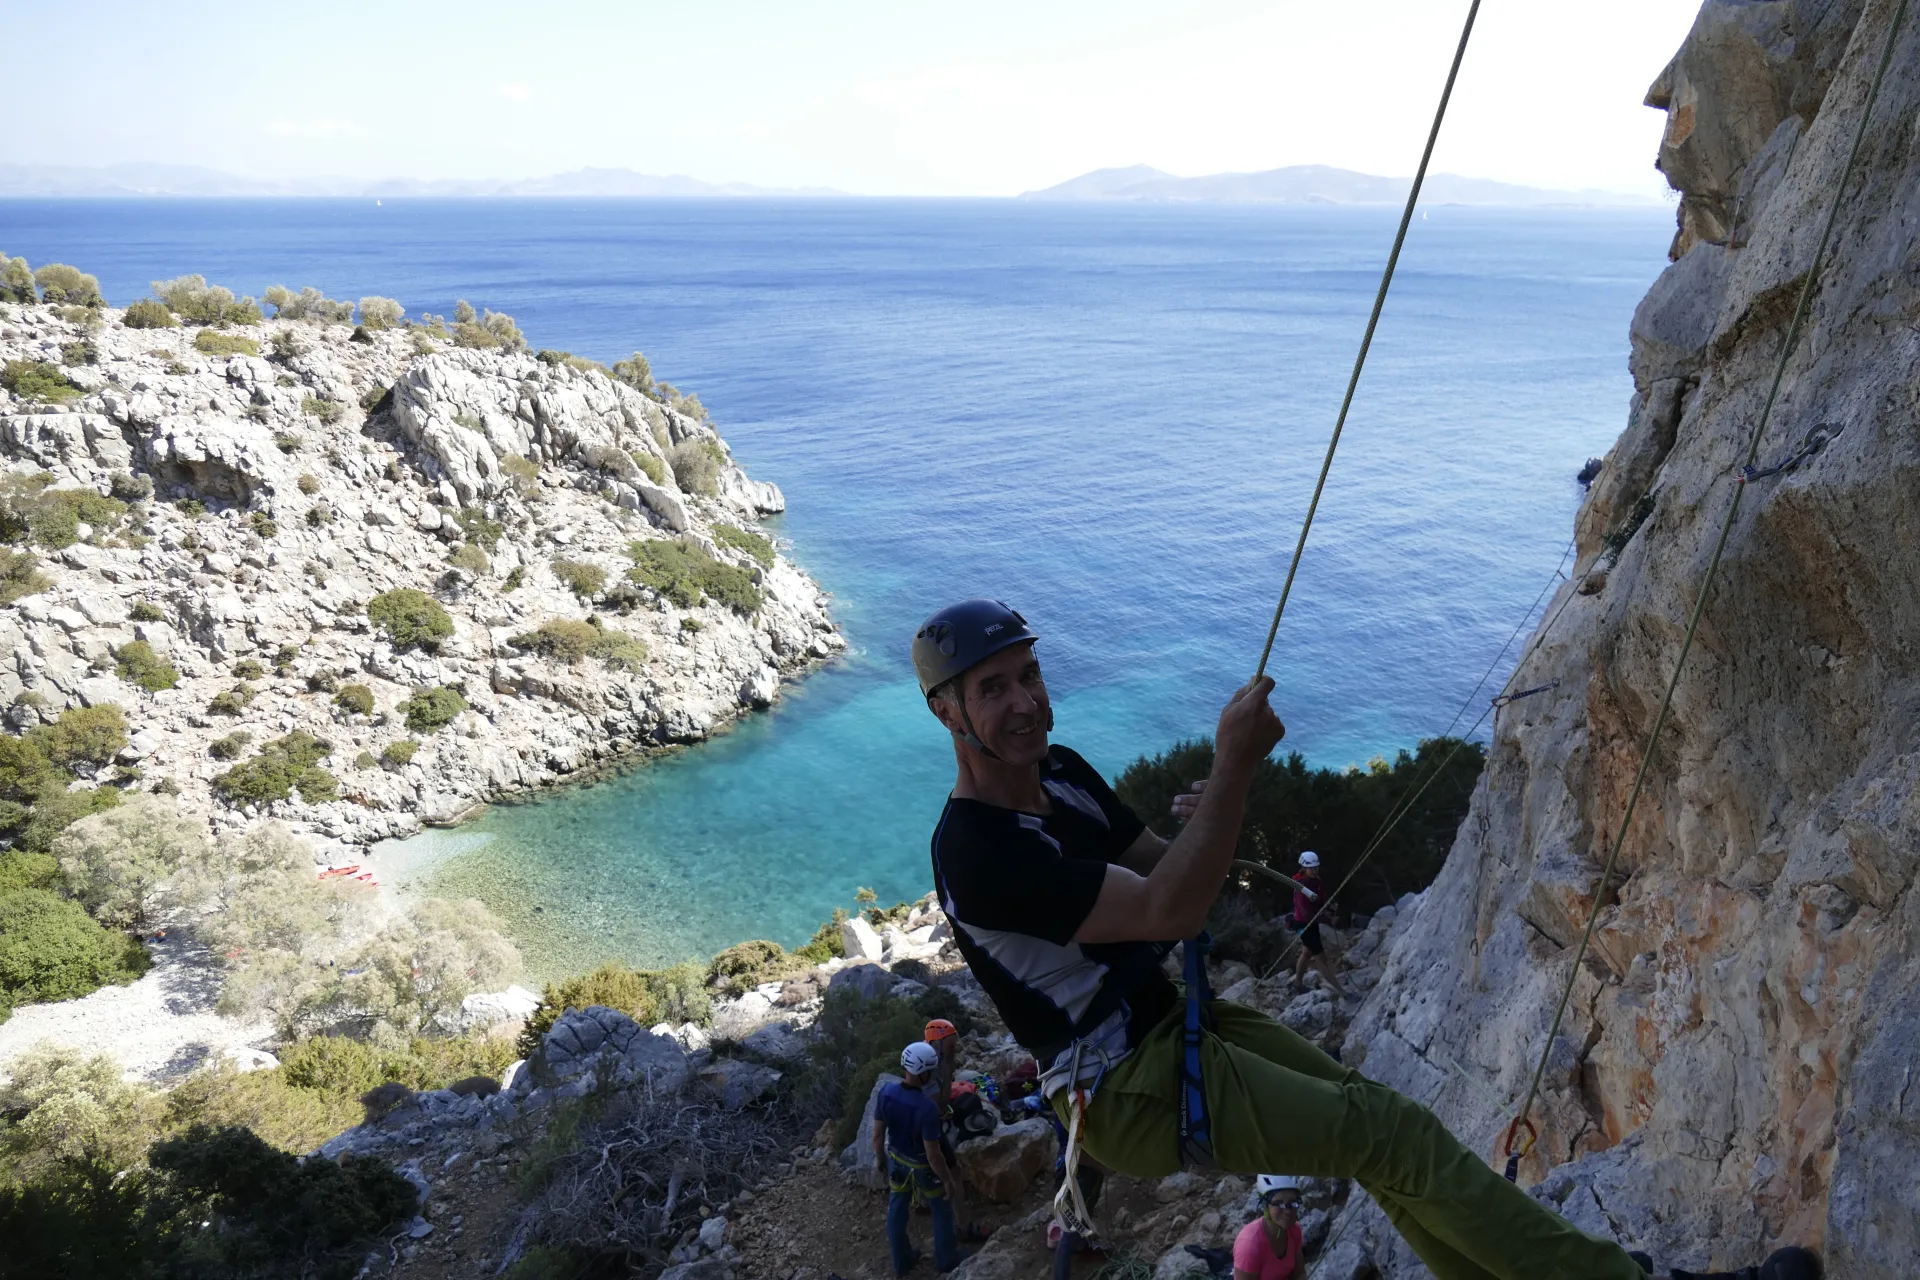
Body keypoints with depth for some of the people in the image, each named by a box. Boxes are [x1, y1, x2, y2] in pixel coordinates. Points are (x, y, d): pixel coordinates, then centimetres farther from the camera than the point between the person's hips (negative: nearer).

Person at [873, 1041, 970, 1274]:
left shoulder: (885, 1093, -20)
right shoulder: (927, 1108, -36)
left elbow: (878, 1134, -6)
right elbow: (933, 1154, -28)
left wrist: (880, 1158, 13)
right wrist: (948, 1180, -12)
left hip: (896, 1161, 5)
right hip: (923, 1166, -5)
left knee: (896, 1210, 23)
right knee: (942, 1212, 21)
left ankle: (901, 1261, 43)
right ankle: (946, 1260, 39)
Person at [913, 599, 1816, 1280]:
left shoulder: (1060, 772, 2)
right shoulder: (976, 854, -27)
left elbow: (1152, 867, 11)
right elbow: (1168, 911, -29)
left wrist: (1207, 836, -12)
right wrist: (1234, 766, -29)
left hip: (1173, 1020, 9)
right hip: (1131, 1093, -9)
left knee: (1377, 1124, 11)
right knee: (1395, 1133, -9)